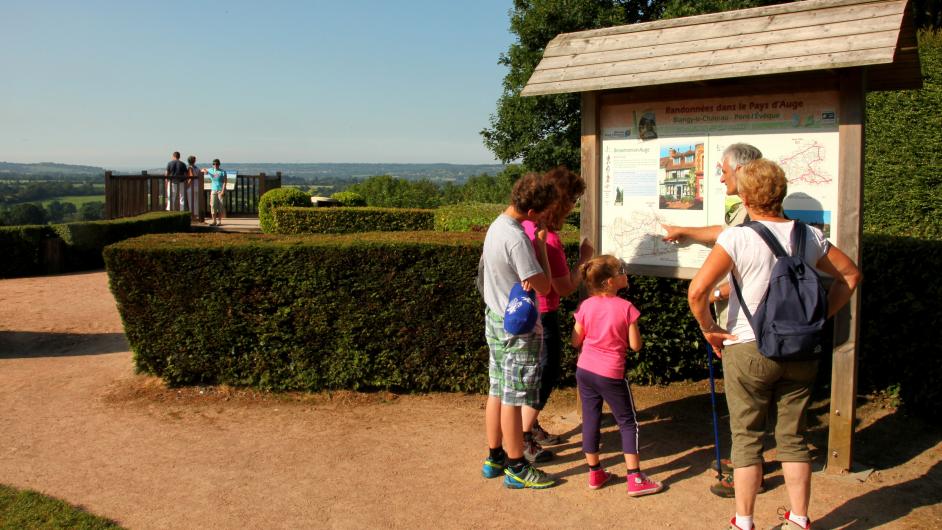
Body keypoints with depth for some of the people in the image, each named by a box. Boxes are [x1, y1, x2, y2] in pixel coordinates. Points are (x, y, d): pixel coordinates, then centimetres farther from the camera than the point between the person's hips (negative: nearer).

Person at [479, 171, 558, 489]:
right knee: (514, 399, 2)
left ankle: (495, 458, 30)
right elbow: (544, 286, -21)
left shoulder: (497, 225, 5)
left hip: (496, 320, 9)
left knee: (497, 392, 17)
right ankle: (517, 468, 15)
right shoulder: (517, 239, -25)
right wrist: (541, 247, -10)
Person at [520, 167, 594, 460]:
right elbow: (566, 288, -21)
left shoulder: (527, 225, -1)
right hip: (541, 315, -9)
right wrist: (583, 259, -9)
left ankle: (532, 426, 34)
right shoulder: (549, 240, -27)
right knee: (546, 373, 3)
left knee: (542, 369, 21)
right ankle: (522, 439, 9)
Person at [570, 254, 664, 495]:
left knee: (590, 420, 13)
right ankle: (635, 479, 8)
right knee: (628, 423, 8)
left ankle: (595, 473, 23)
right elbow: (635, 345, -10)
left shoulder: (585, 306, -3)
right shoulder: (626, 307, -14)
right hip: (611, 375, -4)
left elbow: (576, 341, 3)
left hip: (585, 370, 4)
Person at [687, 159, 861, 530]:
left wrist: (709, 329, -7)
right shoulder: (810, 236, 1)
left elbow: (697, 291, -22)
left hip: (747, 349, -4)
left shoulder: (737, 238, -14)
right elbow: (850, 276, 14)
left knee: (747, 438, 8)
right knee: (794, 438, 16)